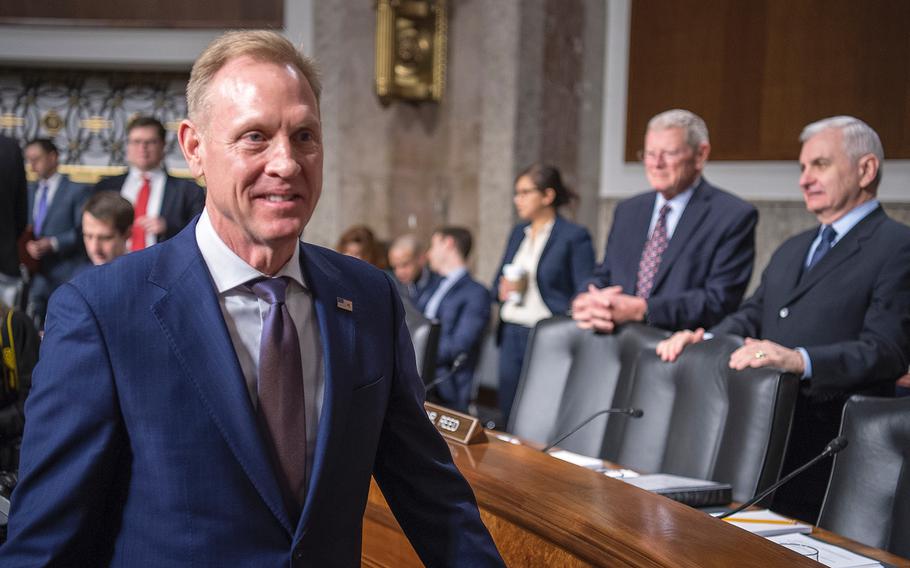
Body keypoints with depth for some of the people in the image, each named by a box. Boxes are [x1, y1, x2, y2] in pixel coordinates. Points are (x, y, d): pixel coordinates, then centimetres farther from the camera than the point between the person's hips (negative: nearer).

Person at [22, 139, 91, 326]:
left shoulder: (77, 191, -1)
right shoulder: (28, 190, 16)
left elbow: (83, 232, -7)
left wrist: (52, 244, -16)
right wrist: (27, 244, -4)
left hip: (67, 277, -5)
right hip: (36, 276, 5)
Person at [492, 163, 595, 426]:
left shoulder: (574, 236, -7)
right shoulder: (518, 232, 14)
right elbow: (498, 283, 20)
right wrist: (503, 289, -3)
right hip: (511, 336, 6)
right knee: (510, 418, 8)